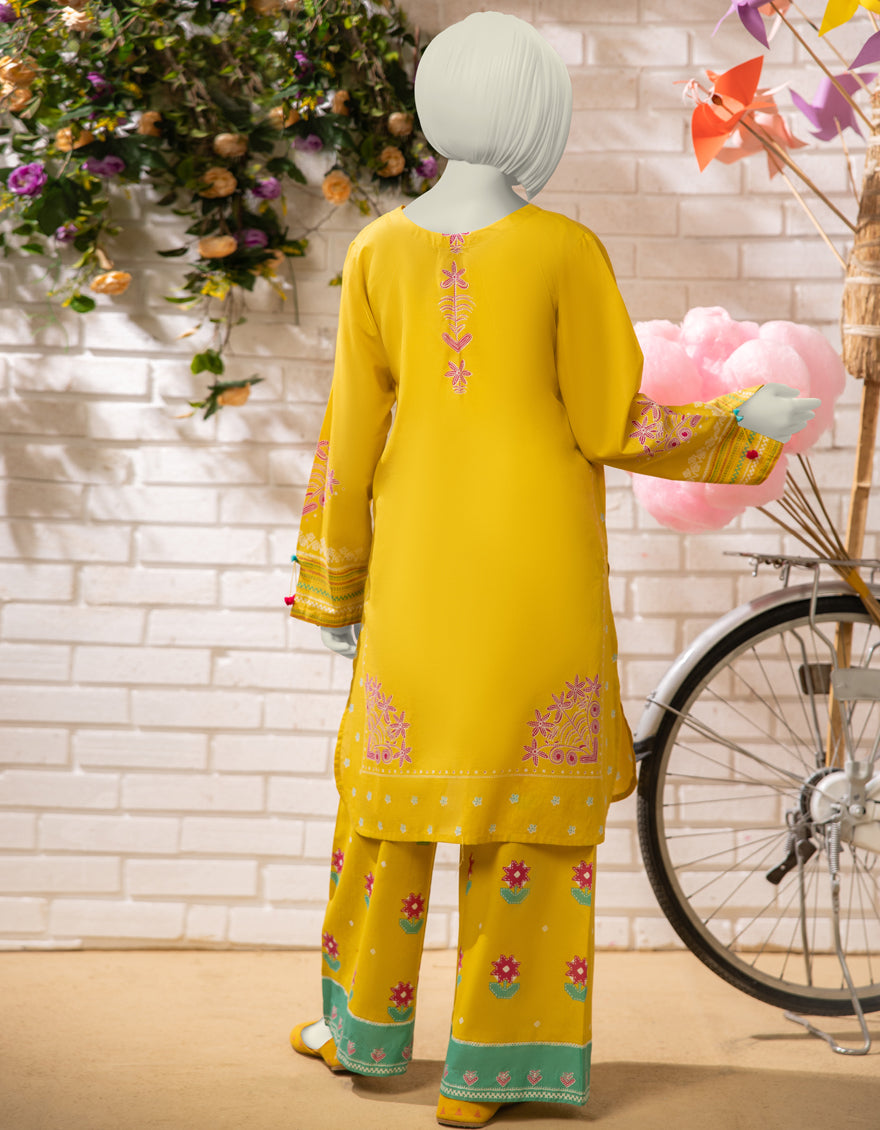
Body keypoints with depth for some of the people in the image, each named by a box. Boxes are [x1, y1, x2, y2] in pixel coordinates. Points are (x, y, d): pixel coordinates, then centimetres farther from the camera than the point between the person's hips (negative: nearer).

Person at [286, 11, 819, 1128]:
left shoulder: (379, 251, 0)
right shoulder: (566, 251, -11)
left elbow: (350, 435, 2)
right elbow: (610, 429, -9)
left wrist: (333, 584, 11)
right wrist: (746, 423, 5)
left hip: (419, 557, 3)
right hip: (540, 569, -3)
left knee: (396, 769, 18)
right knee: (530, 789, 6)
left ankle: (363, 1020, 30)